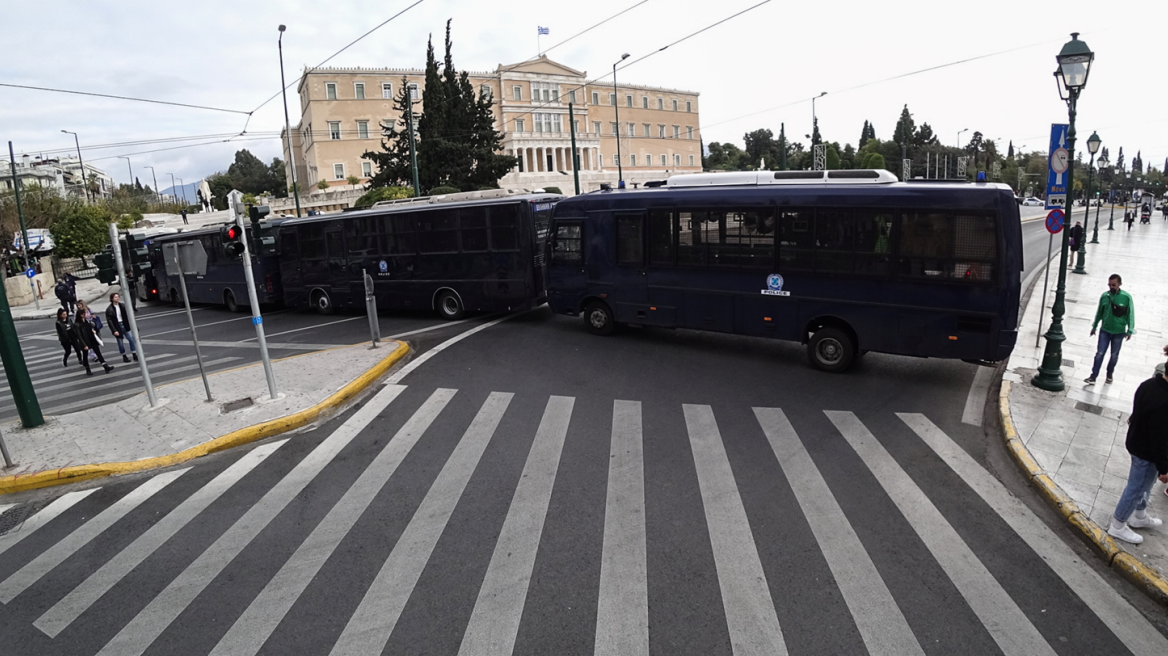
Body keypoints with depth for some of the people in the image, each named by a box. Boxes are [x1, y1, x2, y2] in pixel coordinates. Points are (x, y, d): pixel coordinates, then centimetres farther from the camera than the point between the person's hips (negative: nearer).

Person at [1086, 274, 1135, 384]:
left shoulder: (1127, 297, -12)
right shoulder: (1104, 296, -5)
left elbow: (1130, 314, -6)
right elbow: (1099, 312, 7)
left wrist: (1130, 330, -6)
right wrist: (1094, 326, 13)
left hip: (1119, 332, -1)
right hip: (1105, 330, 1)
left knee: (1114, 355, 13)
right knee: (1099, 353, -2)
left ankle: (1109, 374, 31)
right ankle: (1093, 376, 0)